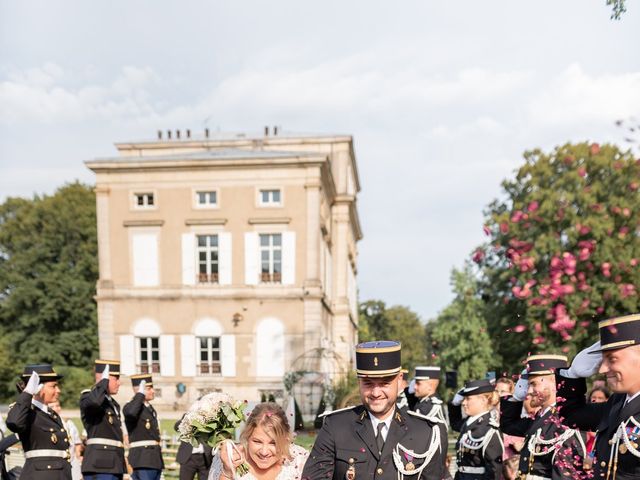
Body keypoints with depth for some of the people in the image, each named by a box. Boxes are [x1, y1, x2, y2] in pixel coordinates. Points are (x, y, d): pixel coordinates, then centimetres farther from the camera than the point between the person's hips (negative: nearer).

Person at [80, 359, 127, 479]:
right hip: (100, 465, -9)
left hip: (114, 466, 9)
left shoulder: (113, 403, 21)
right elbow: (94, 401, -34)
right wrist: (104, 380, -17)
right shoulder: (88, 396, -6)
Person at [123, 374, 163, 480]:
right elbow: (131, 413, -34)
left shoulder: (150, 409, 19)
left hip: (155, 460, 9)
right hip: (142, 459, -9)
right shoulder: (130, 406, -7)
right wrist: (140, 394, -20)